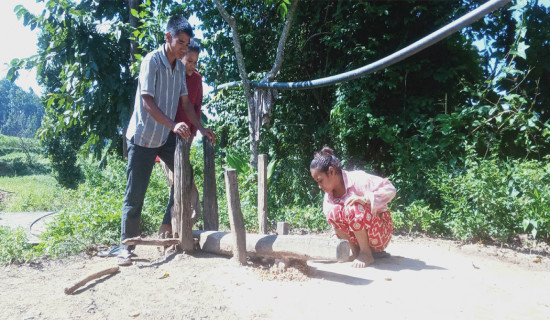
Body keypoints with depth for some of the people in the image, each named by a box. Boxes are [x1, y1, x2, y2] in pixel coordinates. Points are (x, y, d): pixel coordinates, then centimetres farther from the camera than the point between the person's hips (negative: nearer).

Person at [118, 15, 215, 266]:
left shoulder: (180, 67, 6)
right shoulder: (151, 61, -15)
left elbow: (185, 102, 10)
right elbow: (147, 101, -24)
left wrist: (200, 128, 1)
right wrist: (173, 125, -35)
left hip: (166, 136, 7)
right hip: (143, 136, -7)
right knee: (135, 193, -3)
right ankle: (126, 246, 8)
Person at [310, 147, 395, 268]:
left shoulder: (357, 179, -20)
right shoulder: (329, 195, 0)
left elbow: (390, 189, -25)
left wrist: (365, 199, -37)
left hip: (381, 233, -5)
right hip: (358, 236, 6)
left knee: (353, 208, -32)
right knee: (333, 211, -18)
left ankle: (366, 253, -15)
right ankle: (355, 250, -5)